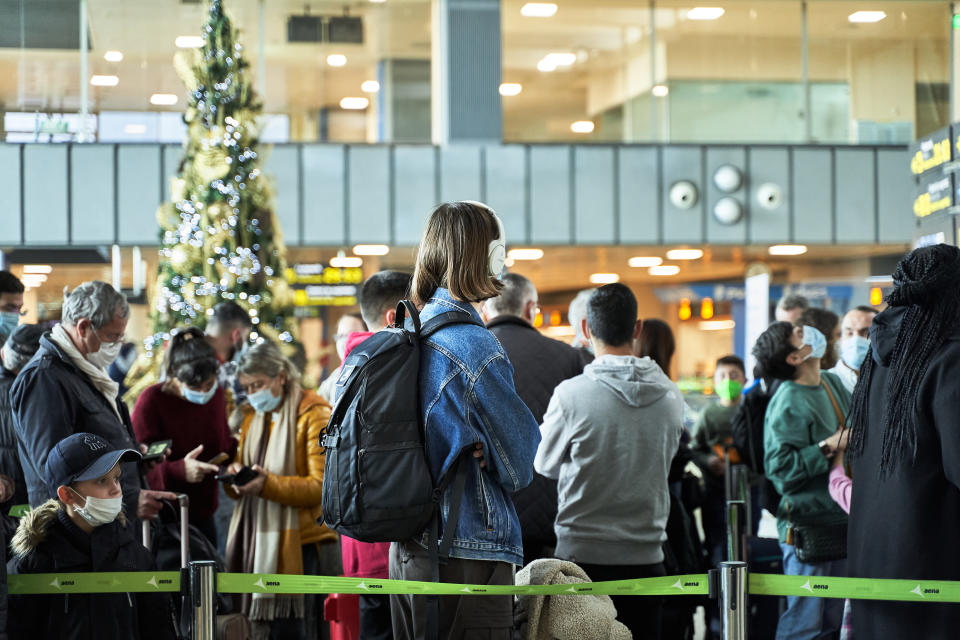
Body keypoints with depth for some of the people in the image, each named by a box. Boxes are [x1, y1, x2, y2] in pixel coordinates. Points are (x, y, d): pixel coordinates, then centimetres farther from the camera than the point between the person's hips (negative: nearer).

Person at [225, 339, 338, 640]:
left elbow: (321, 486, -13)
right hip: (259, 543, 7)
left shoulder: (313, 415, -5)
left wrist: (268, 483, -25)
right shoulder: (252, 417, 18)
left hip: (301, 545, -7)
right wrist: (236, 476, -4)